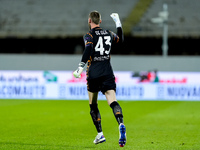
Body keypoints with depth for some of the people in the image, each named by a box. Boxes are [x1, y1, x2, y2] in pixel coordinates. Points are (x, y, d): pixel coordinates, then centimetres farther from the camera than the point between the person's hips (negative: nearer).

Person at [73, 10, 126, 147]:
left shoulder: (89, 36, -3)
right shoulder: (109, 34, 12)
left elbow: (88, 49, -22)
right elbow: (121, 39, 33)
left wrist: (81, 67, -25)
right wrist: (118, 24, 39)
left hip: (93, 74, -3)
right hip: (108, 73, 3)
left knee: (93, 106, 14)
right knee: (113, 102, -11)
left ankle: (100, 135, 13)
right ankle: (121, 124, -39)